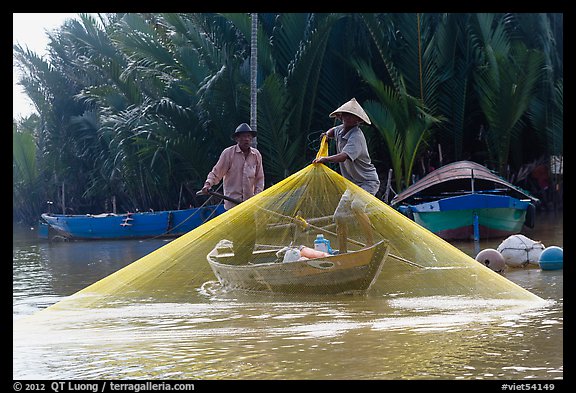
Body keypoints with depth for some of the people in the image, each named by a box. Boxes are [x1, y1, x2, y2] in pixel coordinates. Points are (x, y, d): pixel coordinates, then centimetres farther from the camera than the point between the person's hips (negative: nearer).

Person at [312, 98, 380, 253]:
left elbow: (343, 157, -39)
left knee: (356, 205, -36)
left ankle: (371, 244, -31)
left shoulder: (356, 136, -23)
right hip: (353, 183, 9)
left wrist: (324, 159, -31)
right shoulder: (340, 130, 5)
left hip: (368, 182, -9)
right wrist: (327, 134, 12)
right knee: (339, 216, 6)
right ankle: (343, 252, 18)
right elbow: (332, 131, 32)